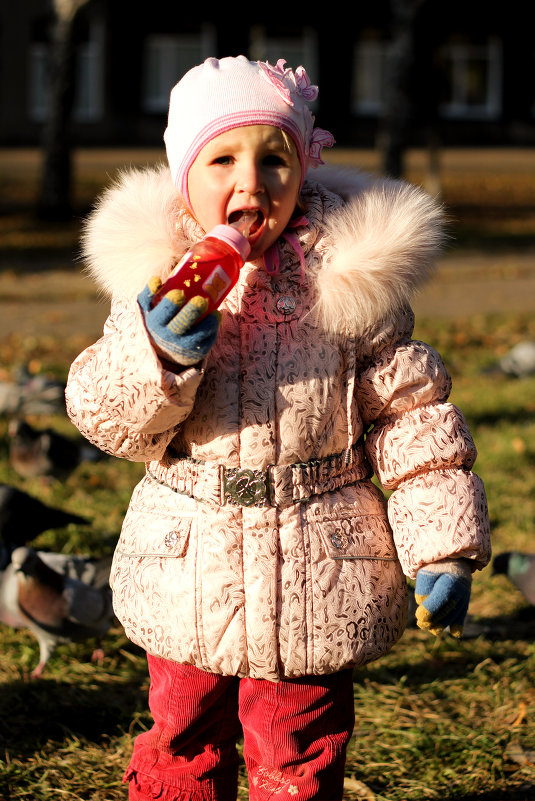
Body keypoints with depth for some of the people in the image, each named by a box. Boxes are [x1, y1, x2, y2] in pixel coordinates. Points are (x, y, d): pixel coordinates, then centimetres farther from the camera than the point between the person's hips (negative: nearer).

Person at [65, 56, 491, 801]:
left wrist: (442, 545, -5)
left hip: (317, 576, -1)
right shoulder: (157, 278, -4)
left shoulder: (352, 278, -7)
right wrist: (159, 354, -25)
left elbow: (411, 414, -1)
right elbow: (108, 417, -5)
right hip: (186, 574, 1)